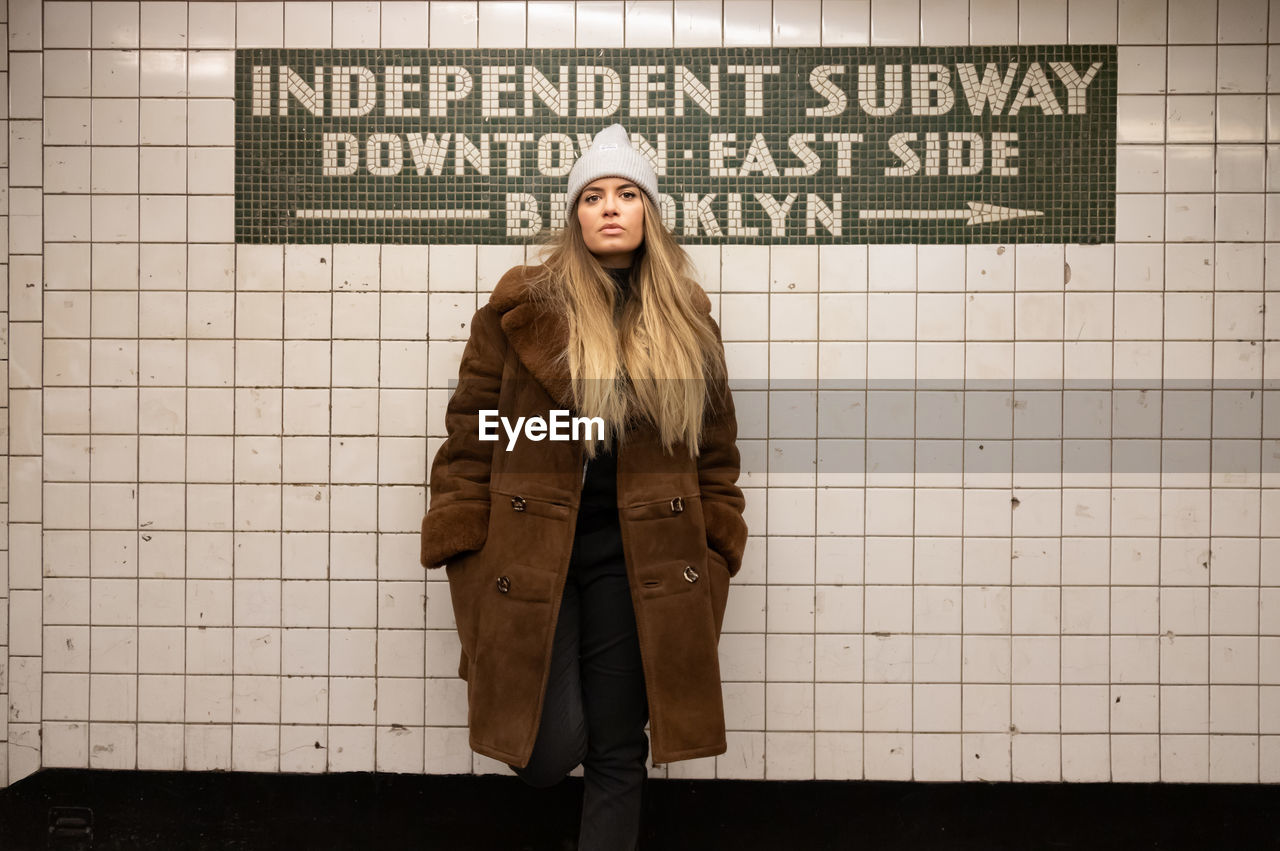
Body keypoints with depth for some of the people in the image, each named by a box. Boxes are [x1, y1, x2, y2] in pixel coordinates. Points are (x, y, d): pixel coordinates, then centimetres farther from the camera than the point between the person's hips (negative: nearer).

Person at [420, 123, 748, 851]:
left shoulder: (687, 319, 6)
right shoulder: (523, 307, -1)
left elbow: (716, 447, 10)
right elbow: (469, 430, 1)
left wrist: (714, 554, 5)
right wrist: (464, 547, -4)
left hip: (637, 561, 2)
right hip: (530, 552, -1)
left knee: (618, 753, 8)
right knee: (551, 747, -8)